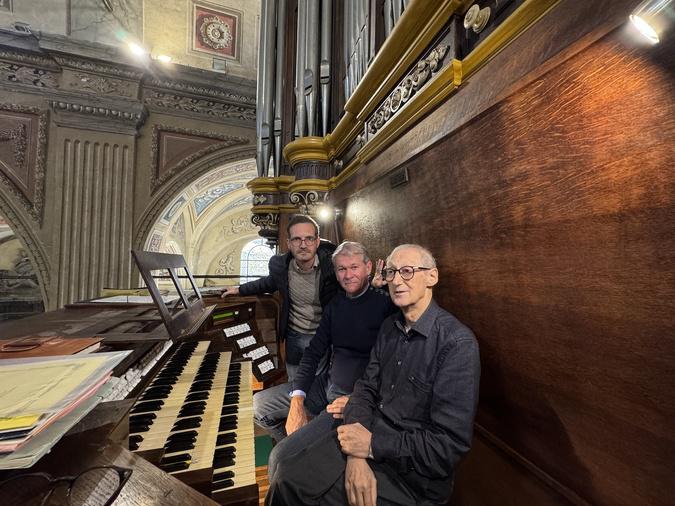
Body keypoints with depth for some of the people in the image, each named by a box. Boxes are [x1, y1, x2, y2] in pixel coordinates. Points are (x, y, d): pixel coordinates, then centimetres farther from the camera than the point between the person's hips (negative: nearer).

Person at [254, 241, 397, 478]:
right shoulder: (335, 305, 6)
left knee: (281, 458, -17)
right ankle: (301, 445, 26)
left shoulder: (385, 305, -17)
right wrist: (297, 401, -3)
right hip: (326, 384, 8)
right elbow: (314, 352, 5)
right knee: (258, 404, 10)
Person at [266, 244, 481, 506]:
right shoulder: (390, 326, 3)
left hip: (413, 471, -5)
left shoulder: (458, 342, -21)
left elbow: (450, 443, -21)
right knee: (286, 478, -4)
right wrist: (356, 455, -14)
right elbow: (366, 388, 1)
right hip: (371, 433, 5)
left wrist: (372, 445, -18)